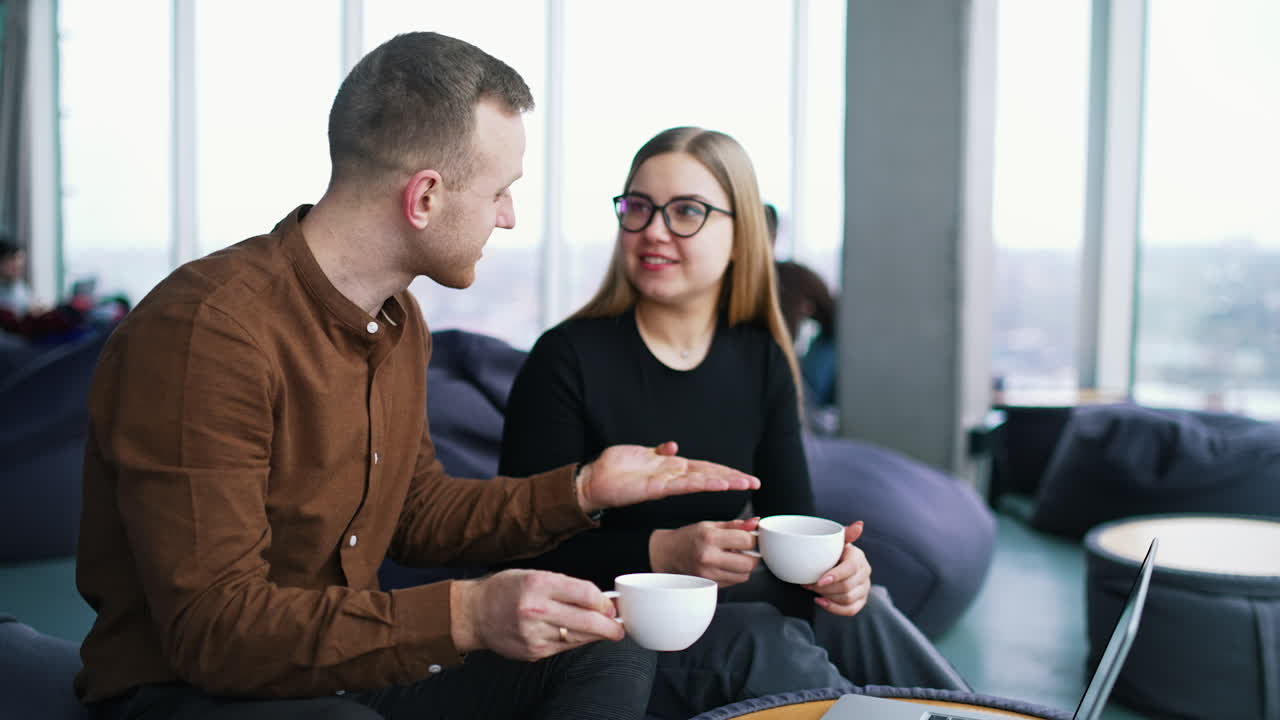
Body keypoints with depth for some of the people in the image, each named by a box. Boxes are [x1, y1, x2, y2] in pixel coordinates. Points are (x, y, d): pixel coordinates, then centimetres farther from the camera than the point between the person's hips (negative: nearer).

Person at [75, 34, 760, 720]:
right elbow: (211, 626, -27)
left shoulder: (396, 320, 5)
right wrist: (465, 615, -35)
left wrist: (580, 489, 6)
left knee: (614, 655, 1)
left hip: (348, 664, 9)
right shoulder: (208, 332, -24)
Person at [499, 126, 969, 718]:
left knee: (855, 610, -24)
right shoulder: (567, 358, -12)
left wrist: (828, 561, -21)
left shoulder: (761, 360, 3)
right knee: (757, 641, -30)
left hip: (722, 599, 4)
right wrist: (662, 553, -28)